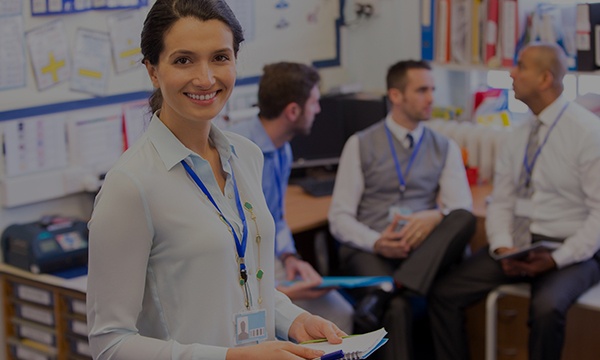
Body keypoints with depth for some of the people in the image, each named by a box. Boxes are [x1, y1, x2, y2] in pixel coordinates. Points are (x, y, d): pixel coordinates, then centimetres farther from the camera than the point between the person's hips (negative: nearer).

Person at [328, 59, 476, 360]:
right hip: (369, 250, -3)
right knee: (397, 306, -38)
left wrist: (436, 216, -23)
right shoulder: (360, 145, 7)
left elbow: (461, 208, 1)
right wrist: (377, 243, -18)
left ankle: (385, 293, -41)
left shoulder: (445, 148, 14)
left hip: (425, 251, 3)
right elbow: (339, 217, 1)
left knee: (464, 220, -32)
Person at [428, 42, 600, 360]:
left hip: (569, 251, -6)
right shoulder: (518, 137, 9)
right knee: (444, 293, -10)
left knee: (546, 307, -35)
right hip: (516, 244, 6)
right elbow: (501, 202, 9)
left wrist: (557, 259, -20)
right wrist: (502, 247, -9)